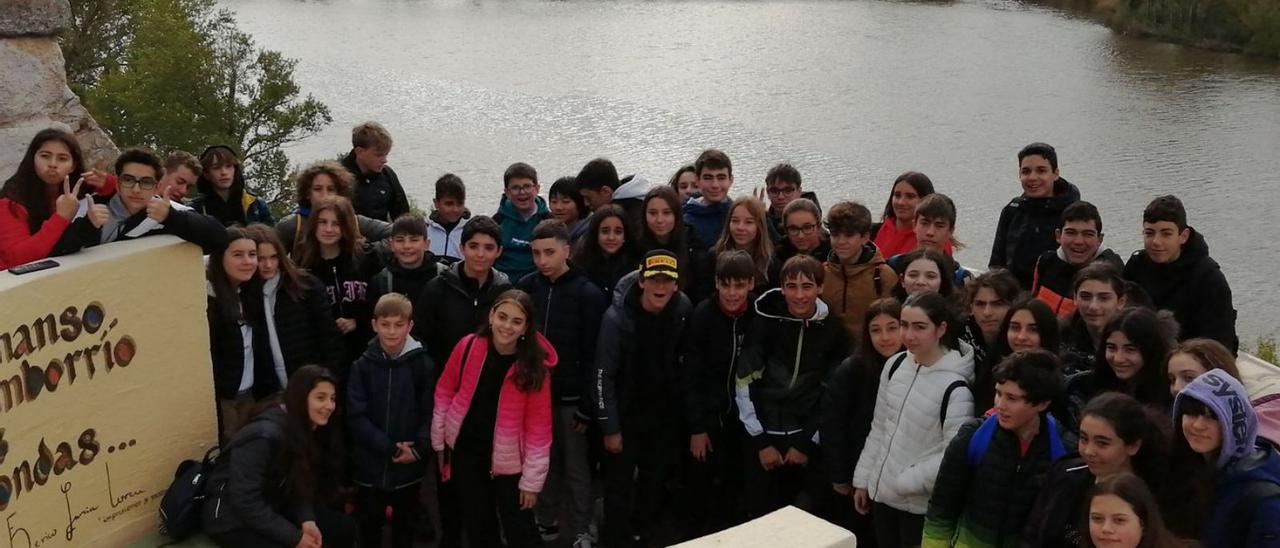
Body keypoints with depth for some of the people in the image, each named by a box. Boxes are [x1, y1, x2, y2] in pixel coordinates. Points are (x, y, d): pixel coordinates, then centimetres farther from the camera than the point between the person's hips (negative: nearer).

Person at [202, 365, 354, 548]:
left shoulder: (311, 431, -2)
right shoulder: (265, 435, -27)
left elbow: (300, 488, 1)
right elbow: (245, 502, -27)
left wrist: (307, 520, -19)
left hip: (273, 507, 8)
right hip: (232, 517, -8)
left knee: (343, 527, -2)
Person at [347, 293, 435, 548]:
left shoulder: (423, 365, -5)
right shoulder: (362, 366, -4)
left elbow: (430, 413, -4)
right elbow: (356, 417, -8)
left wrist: (418, 449, -19)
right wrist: (390, 448, -15)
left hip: (409, 467, 0)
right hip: (370, 466, 0)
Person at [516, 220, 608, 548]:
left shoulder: (587, 294, -9)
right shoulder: (525, 287, 1)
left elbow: (593, 354, -10)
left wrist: (587, 406, -12)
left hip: (570, 398, -3)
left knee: (576, 468, 5)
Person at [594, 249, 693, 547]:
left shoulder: (684, 310, -9)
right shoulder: (617, 317, -22)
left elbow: (686, 362, 5)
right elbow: (604, 375, -18)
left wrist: (682, 410, 8)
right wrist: (609, 427, -16)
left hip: (665, 411, 4)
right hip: (625, 410, -4)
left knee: (656, 479, 14)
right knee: (620, 481, 1)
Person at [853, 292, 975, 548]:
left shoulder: (955, 386, -19)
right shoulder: (895, 365, 0)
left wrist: (906, 482, -16)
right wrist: (862, 480, 11)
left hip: (921, 504, -6)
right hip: (882, 493, 6)